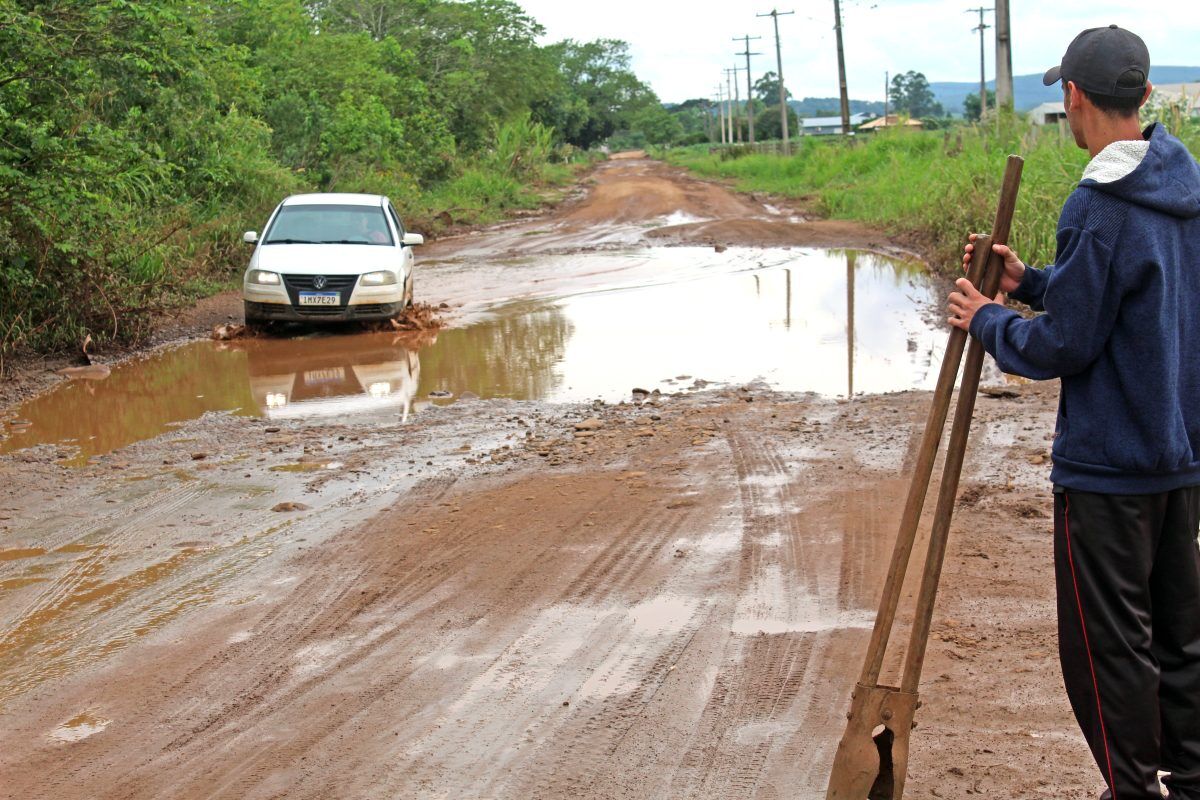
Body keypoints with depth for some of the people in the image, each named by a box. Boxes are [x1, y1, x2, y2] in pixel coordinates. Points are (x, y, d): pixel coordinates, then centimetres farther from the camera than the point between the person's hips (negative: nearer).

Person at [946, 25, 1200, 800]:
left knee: (1108, 646, 3)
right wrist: (1030, 282, 11)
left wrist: (989, 321, -1)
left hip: (1109, 469, -9)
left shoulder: (1100, 210, -21)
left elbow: (1062, 346, -18)